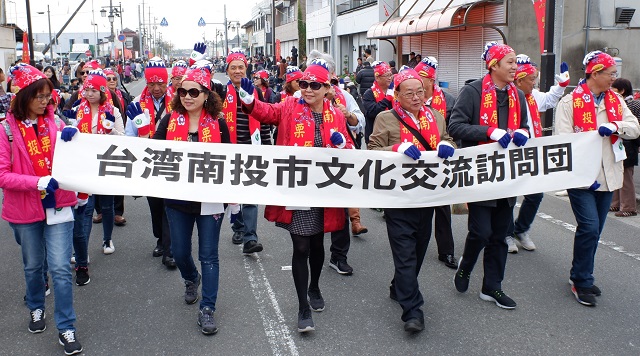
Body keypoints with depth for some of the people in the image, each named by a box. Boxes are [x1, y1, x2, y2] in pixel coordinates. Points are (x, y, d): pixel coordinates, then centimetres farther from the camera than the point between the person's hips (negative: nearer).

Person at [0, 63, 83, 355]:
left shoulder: (55, 122, -1)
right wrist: (39, 182, -25)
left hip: (58, 205, 1)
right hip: (25, 210, -1)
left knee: (60, 269, -2)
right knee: (33, 265, 19)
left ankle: (66, 328, 9)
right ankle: (36, 309, 44)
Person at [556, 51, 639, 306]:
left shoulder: (615, 100, 11)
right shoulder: (570, 102, -8)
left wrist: (615, 127, -15)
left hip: (607, 176, 6)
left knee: (594, 231, 12)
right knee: (589, 227, -12)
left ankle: (580, 276, 27)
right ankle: (582, 282, 2)